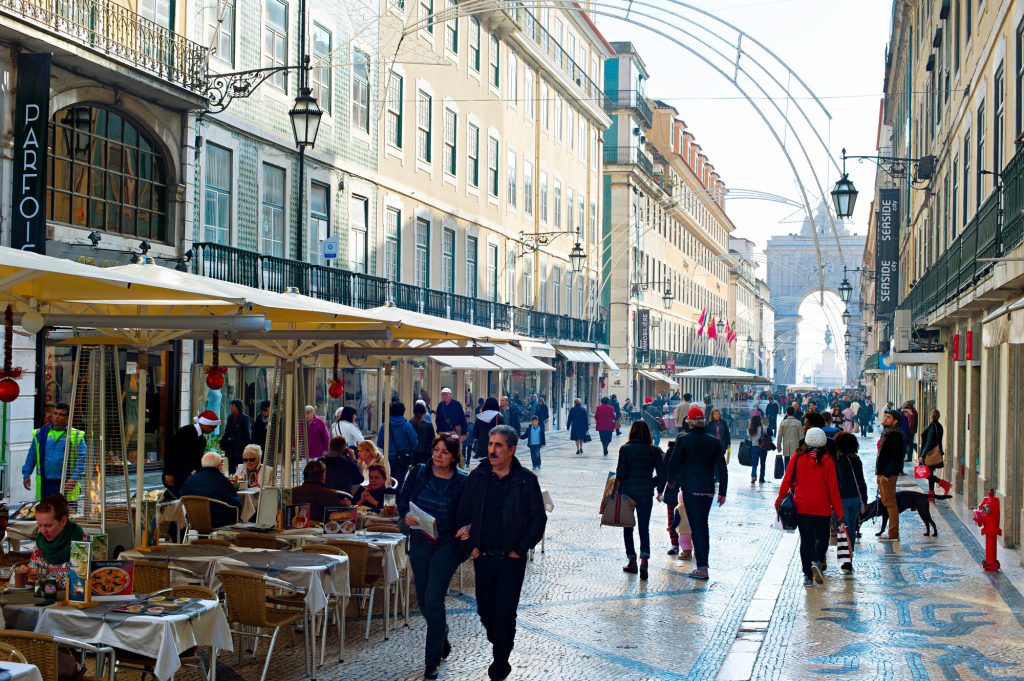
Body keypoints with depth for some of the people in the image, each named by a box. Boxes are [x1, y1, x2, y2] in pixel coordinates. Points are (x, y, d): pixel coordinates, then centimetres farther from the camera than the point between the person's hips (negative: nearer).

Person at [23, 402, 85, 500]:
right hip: (45, 483, 3)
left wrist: (75, 478, -14)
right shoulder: (40, 434, 9)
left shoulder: (76, 436, 0)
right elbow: (32, 455, 15)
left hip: (66, 484, -3)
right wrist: (26, 474, 8)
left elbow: (82, 458, -5)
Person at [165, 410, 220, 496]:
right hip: (173, 476, -8)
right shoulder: (186, 431, -14)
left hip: (186, 476, 8)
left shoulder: (202, 439, 9)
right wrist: (168, 473, -20)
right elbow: (170, 451, -17)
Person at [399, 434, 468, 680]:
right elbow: (403, 500, 6)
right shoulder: (419, 472, 1)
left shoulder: (463, 481, -9)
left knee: (433, 600, -10)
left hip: (447, 545, -4)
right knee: (423, 599, 14)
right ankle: (442, 636, 43)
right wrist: (406, 516, -12)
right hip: (419, 544, 4)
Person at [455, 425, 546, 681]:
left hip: (512, 558, -3)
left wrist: (521, 549, -7)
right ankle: (499, 644, 37)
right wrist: (470, 546, -2)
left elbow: (538, 519, -3)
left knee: (505, 612, -2)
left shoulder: (526, 480, -6)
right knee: (485, 609, 12)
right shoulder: (477, 477, 2)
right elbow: (463, 514, 7)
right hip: (482, 557, 3)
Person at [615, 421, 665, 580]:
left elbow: (620, 472, -9)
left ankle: (632, 561, 16)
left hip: (628, 491, -1)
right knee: (644, 528, 5)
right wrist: (658, 489, 11)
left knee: (628, 527, 14)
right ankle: (644, 560, -16)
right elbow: (662, 473, -4)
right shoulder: (654, 451, -2)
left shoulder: (625, 449, -7)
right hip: (646, 493, 1)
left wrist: (619, 488, 8)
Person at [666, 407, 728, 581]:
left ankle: (702, 567, -9)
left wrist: (671, 481, 16)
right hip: (708, 489, 4)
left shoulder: (683, 440, -8)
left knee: (696, 527, -4)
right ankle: (703, 561, 24)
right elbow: (722, 469, 2)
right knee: (703, 525, 18)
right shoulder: (715, 442, 2)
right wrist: (722, 492, 8)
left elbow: (673, 463, -2)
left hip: (690, 489, -4)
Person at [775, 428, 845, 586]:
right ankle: (817, 561, -14)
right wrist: (838, 510, 1)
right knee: (822, 537, 13)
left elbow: (787, 480, 0)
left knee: (806, 539, 7)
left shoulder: (798, 458, -3)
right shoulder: (827, 461, -6)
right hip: (822, 508, -1)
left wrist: (780, 499, 12)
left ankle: (808, 575, 5)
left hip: (801, 507, 1)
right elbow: (833, 487, -5)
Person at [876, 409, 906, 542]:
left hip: (889, 474, -10)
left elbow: (895, 456, -21)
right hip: (882, 473, 10)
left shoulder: (895, 435, -14)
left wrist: (887, 474, -23)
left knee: (890, 503, -7)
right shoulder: (886, 433, 17)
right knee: (886, 502, 13)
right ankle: (892, 533, 18)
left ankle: (893, 534, -4)